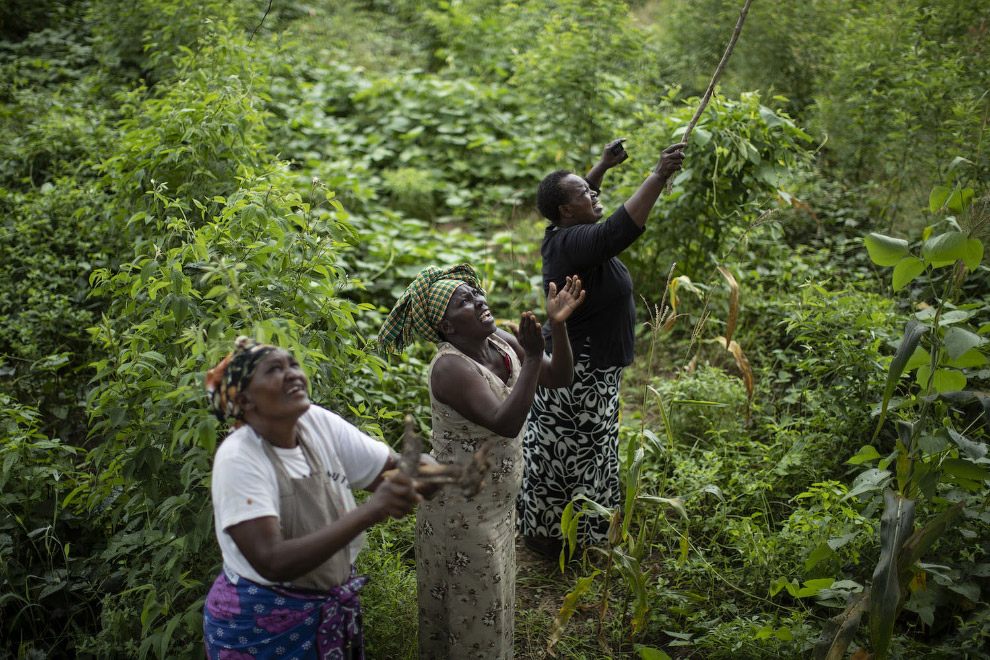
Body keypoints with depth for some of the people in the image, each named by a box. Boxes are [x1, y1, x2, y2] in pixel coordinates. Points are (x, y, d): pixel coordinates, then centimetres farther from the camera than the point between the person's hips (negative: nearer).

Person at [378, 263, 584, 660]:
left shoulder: (501, 342, -3)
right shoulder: (450, 367, -27)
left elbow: (558, 378, -3)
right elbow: (505, 423, -38)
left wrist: (558, 325, -17)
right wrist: (532, 359, -40)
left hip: (497, 504, 8)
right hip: (462, 512, -8)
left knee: (492, 601, 26)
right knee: (472, 609, 9)